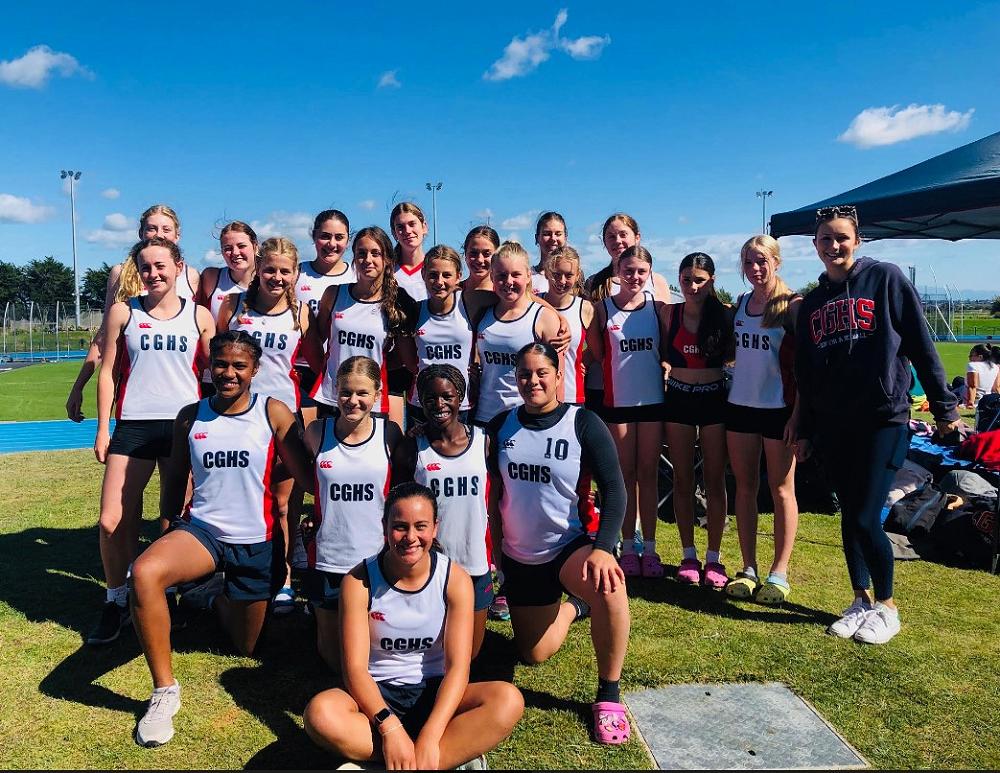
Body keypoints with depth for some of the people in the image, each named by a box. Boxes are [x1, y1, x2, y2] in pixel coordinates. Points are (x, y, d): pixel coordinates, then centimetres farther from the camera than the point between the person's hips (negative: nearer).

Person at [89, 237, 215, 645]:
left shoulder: (199, 316, 5)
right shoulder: (123, 312, 6)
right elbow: (108, 372, 8)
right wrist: (102, 429, 4)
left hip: (185, 427, 0)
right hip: (134, 425, 1)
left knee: (176, 521, 6)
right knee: (112, 522, -4)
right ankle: (116, 601, 17)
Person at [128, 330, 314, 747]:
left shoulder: (273, 413, -9)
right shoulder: (190, 417, 0)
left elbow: (306, 475, -10)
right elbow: (176, 479, 12)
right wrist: (170, 528, 13)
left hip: (257, 543, -1)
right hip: (203, 530, 1)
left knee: (244, 646, 15)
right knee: (144, 572, -33)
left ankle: (217, 597, 50)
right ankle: (164, 690, -16)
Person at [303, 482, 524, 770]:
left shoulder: (455, 579, -10)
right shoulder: (359, 581, -11)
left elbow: (458, 666, -15)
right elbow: (355, 667, -16)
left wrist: (429, 738, -28)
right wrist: (390, 727, -31)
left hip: (434, 693, 0)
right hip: (377, 694, 0)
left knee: (508, 700, -28)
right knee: (320, 713, -34)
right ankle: (456, 753, -26)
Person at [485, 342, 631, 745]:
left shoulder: (583, 424, -14)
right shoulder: (501, 425, -3)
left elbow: (614, 489, -18)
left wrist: (602, 548, -31)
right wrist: (496, 544, 10)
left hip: (569, 545, -4)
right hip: (518, 554, 4)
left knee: (608, 584, -38)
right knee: (535, 654, 12)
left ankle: (608, 694, -17)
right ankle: (571, 608, 44)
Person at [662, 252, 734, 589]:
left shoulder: (725, 314, -3)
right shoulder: (669, 313, -1)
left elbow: (732, 355, 2)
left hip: (714, 399, -1)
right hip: (678, 399, 1)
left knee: (714, 480, 4)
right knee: (683, 479, 7)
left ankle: (714, 558, 14)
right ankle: (688, 555, 18)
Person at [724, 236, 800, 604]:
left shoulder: (792, 305, -7)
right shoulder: (741, 304, 9)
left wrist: (798, 412, -14)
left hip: (779, 408, -5)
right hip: (740, 405, 5)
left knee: (781, 488, 3)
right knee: (745, 487, 8)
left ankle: (779, 573, 13)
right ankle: (748, 569, 18)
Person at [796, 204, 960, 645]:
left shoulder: (885, 279, -1)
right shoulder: (812, 303, 12)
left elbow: (920, 344, -2)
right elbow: (805, 374, 14)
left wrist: (943, 406, -3)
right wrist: (804, 432, 14)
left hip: (882, 420, -4)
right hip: (832, 427, 5)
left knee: (865, 520, -7)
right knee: (850, 516, 10)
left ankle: (887, 607, 14)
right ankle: (861, 602, 25)